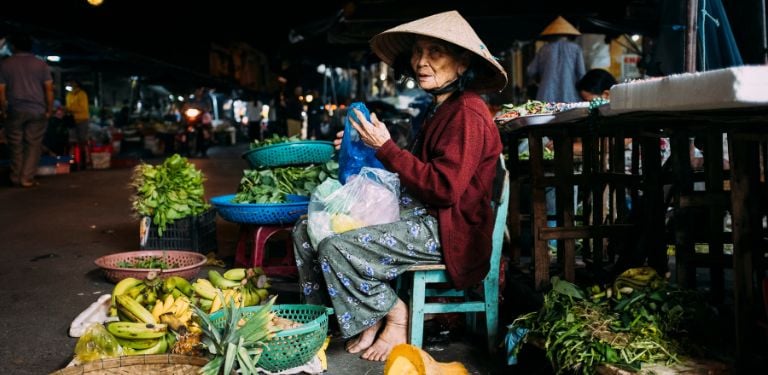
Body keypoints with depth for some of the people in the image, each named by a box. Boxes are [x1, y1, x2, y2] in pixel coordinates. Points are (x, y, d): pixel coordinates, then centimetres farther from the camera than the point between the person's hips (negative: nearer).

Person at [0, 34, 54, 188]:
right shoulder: (41, 64, 3)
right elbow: (49, 89, -2)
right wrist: (49, 110, 3)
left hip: (15, 111, 0)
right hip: (37, 111, 0)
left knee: (16, 145, 10)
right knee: (33, 145, 3)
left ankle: (16, 179, 14)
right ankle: (27, 179, -2)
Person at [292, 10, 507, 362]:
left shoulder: (466, 113, -15)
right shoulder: (440, 109, 15)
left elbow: (444, 188, -23)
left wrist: (386, 148, -18)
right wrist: (364, 148, 8)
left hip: (447, 228, -10)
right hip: (418, 213, 10)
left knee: (338, 246, -24)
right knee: (308, 229, 2)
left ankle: (394, 314, -1)